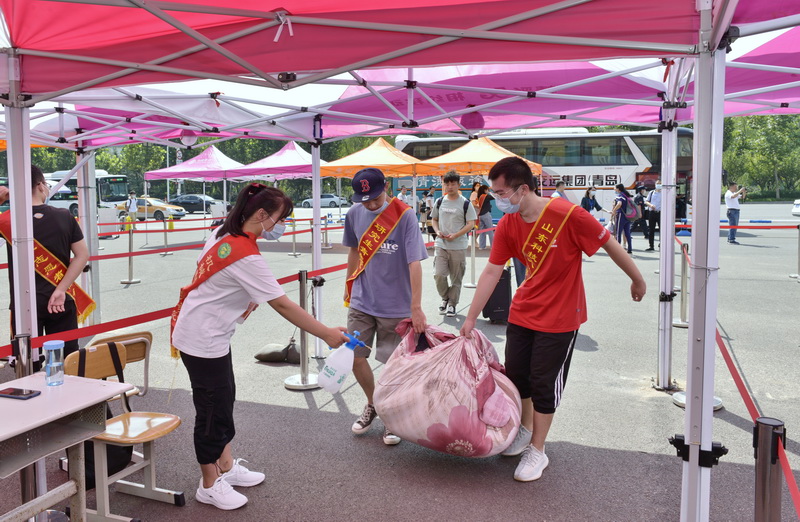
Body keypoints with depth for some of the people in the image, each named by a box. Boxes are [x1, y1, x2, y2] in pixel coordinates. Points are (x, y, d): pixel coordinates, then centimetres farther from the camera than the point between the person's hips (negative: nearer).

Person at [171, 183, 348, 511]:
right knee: (213, 408, 3)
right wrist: (327, 334, -23)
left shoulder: (223, 234, 1)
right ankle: (210, 485, 20)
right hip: (202, 339, -10)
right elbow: (282, 305, -27)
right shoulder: (246, 257, -27)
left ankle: (226, 466, 33)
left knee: (224, 399, 18)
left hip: (211, 334, 10)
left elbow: (204, 269, 13)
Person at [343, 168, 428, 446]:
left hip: (396, 305, -4)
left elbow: (414, 263, -20)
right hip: (361, 301, 4)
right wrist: (349, 285, 19)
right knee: (355, 357, 6)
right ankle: (372, 404, 33)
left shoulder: (404, 216, -16)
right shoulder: (354, 214, -1)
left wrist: (416, 307, -24)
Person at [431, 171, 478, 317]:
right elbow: (434, 219, 17)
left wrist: (455, 235, -16)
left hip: (458, 246, -2)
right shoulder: (439, 202, 7)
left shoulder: (465, 203, -3)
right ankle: (445, 298, 17)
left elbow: (471, 224, -5)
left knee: (456, 278, 5)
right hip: (441, 245, 2)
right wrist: (437, 231, -4)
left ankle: (452, 304, 21)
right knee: (438, 275, -8)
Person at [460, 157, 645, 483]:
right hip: (522, 312, 5)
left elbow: (610, 245, -11)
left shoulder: (568, 215, -24)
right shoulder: (507, 225, -7)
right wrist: (470, 319, -1)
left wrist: (637, 280, 2)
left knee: (544, 384, 3)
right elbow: (491, 273, -3)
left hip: (560, 317, -5)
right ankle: (527, 431, 40)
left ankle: (537, 451, 23)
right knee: (515, 375, 14)